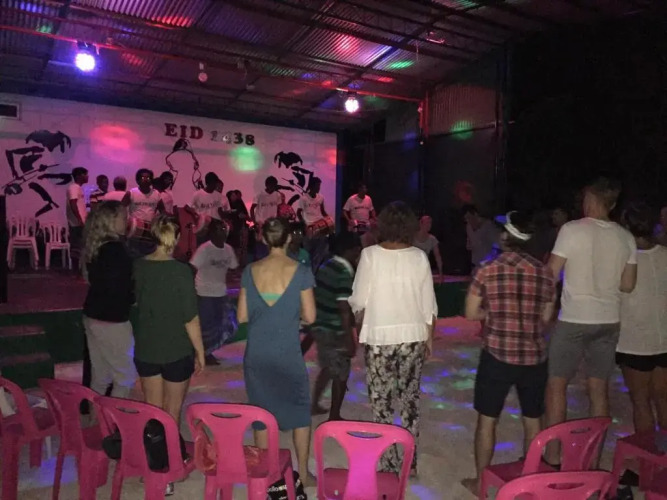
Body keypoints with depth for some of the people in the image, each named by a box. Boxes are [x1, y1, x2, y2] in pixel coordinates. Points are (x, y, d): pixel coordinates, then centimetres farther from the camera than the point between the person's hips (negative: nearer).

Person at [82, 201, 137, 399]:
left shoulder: (95, 245, 7)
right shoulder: (115, 248, -20)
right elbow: (118, 288, -21)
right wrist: (135, 298, -2)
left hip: (93, 315, 9)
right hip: (111, 320, -9)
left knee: (100, 375, 18)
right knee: (125, 376, 5)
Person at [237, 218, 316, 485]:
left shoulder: (250, 271, -2)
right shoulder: (300, 271, -10)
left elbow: (242, 316, 0)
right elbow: (309, 316, -9)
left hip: (256, 354, 2)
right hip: (288, 353, -2)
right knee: (299, 410, 16)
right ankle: (303, 472, 24)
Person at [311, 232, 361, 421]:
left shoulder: (326, 266, 5)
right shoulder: (345, 273, -20)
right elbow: (344, 309, -23)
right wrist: (350, 339, -19)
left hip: (320, 326, 8)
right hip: (335, 331, -8)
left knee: (328, 368, 26)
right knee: (341, 374, 9)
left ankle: (314, 405, 36)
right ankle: (334, 417, 22)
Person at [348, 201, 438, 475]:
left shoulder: (370, 255, -10)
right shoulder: (419, 257, -3)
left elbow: (359, 301, -7)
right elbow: (428, 304, 1)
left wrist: (361, 327, 11)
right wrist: (429, 337, 13)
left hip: (379, 337, -3)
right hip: (413, 336, 3)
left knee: (382, 402, 8)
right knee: (410, 398, 16)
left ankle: (390, 463, 16)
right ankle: (410, 460, 26)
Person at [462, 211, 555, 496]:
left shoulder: (487, 271, -9)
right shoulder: (544, 273, -1)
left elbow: (471, 314, -3)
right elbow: (546, 317, 7)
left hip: (497, 355, -3)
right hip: (534, 357, 3)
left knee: (487, 419, 10)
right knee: (532, 420, 18)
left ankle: (480, 482, 21)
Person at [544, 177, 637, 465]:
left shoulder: (573, 229, -11)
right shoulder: (626, 238, 3)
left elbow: (551, 274, -11)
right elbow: (628, 285, 7)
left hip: (573, 320, -5)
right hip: (608, 321, 5)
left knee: (556, 385, 8)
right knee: (599, 389, 14)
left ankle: (553, 456, 12)